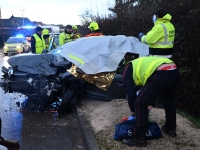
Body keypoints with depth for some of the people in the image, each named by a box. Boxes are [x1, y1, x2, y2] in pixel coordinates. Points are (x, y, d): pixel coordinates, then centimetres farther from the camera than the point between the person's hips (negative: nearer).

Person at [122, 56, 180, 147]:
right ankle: (170, 129, 47)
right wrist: (150, 104, 47)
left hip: (161, 75, -8)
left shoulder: (127, 70, 20)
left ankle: (139, 138, 10)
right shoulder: (143, 63, 41)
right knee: (168, 100, 33)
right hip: (175, 72, 8)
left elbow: (131, 92, 15)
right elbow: (153, 89, 43)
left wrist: (134, 111, 27)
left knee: (140, 104, 4)